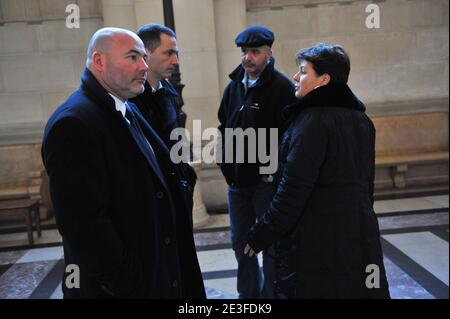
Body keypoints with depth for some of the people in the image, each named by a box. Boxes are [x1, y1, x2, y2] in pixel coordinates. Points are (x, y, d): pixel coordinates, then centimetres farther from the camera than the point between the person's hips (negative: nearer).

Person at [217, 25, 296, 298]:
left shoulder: (282, 87, -11)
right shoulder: (234, 86, 8)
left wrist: (271, 171, -15)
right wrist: (228, 167, 8)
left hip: (266, 181, -6)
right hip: (237, 180, 7)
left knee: (271, 244, 7)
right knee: (240, 242, 17)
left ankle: (271, 293, 23)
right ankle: (248, 293, 35)